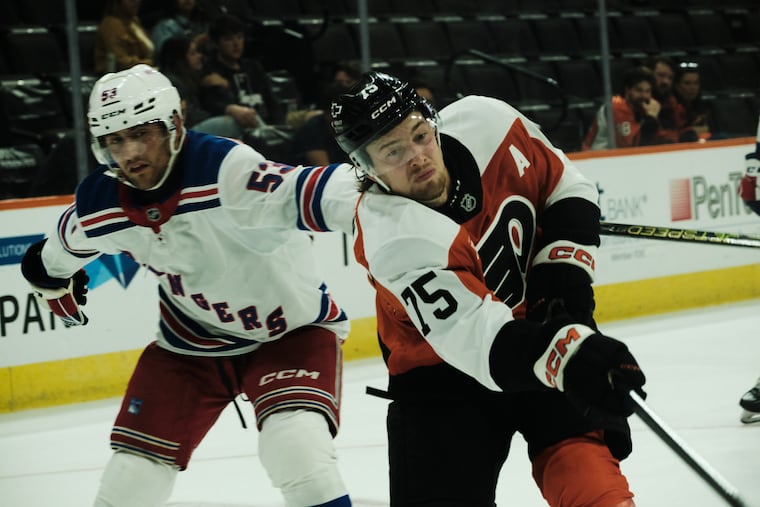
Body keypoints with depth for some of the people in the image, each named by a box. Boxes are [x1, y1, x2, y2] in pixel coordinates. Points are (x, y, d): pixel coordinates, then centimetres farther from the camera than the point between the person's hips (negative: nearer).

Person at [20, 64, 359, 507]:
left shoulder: (224, 168, -30)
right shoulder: (97, 206, -11)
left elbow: (303, 195, -47)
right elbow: (52, 259, 12)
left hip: (293, 325, -5)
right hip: (190, 344, 5)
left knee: (299, 449, -28)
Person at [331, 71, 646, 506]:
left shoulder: (486, 123, -17)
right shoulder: (394, 238, -31)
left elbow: (565, 188, 2)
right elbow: (475, 336, -41)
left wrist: (564, 268, -11)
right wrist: (567, 355, -56)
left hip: (536, 320, 3)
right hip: (441, 367, -3)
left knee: (580, 443, -18)